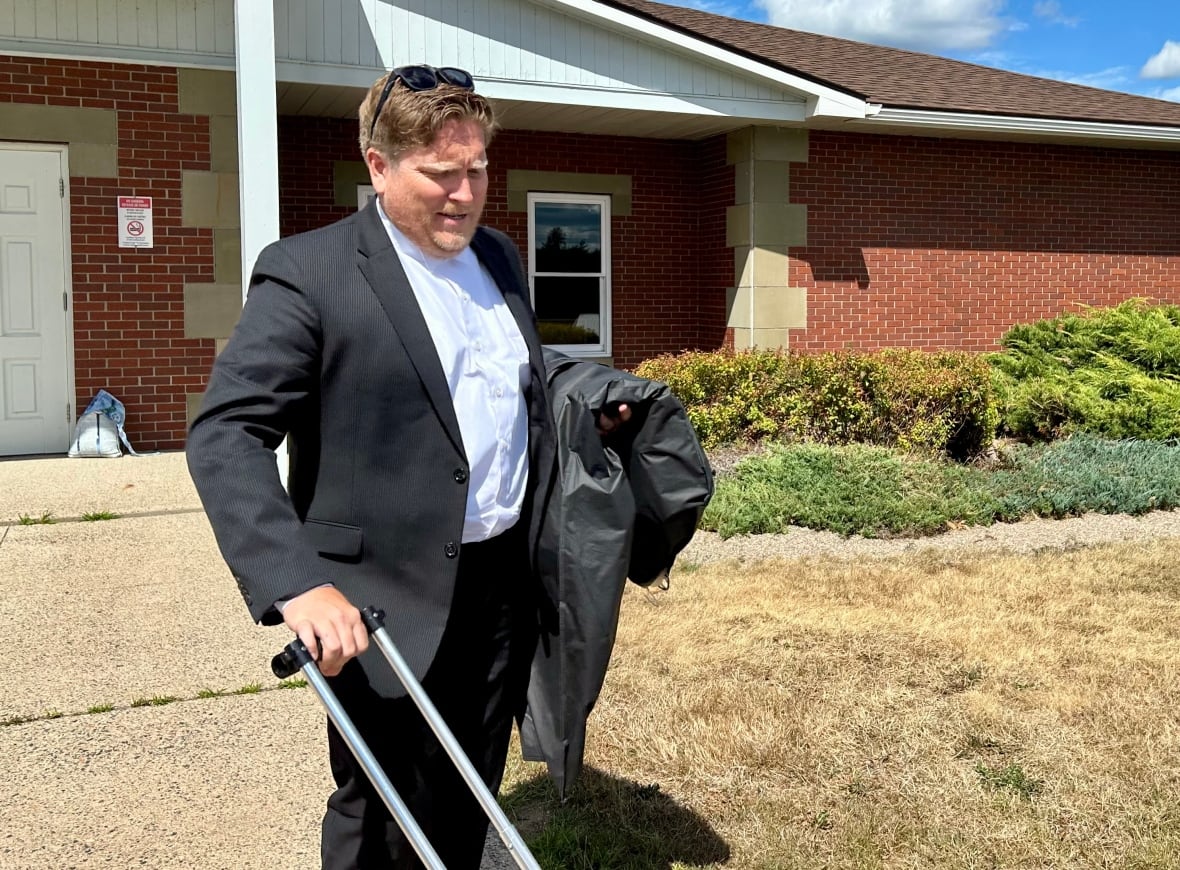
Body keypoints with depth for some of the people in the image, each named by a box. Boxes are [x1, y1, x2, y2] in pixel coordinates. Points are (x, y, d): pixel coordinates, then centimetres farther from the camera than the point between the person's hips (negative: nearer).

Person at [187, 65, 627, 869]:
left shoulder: (499, 257, 11)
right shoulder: (308, 273, -12)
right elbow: (225, 435, -18)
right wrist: (295, 584, -30)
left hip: (507, 584, 7)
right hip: (391, 604, -6)